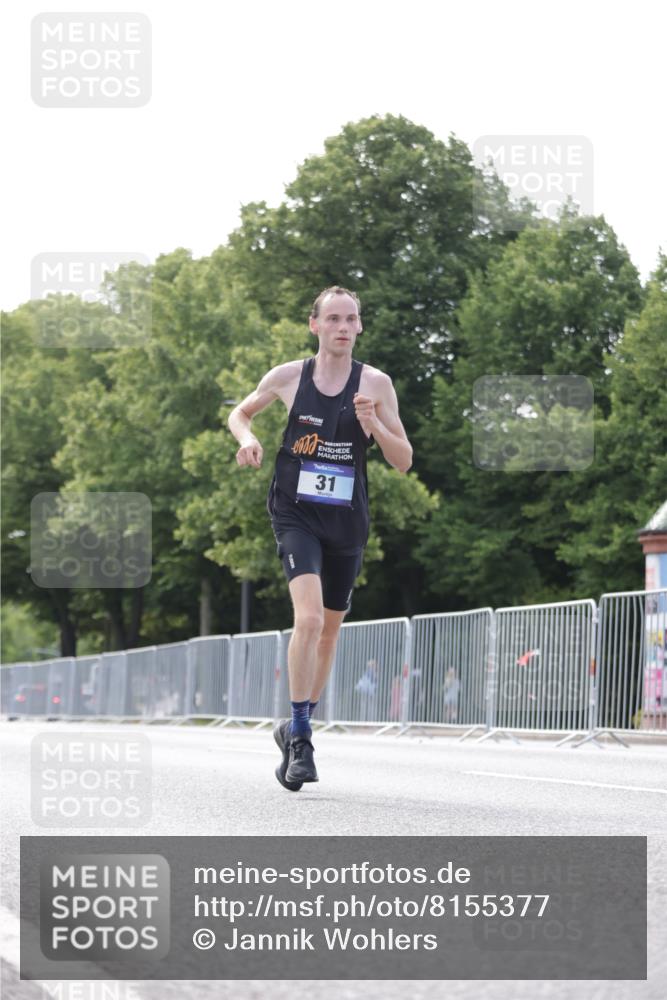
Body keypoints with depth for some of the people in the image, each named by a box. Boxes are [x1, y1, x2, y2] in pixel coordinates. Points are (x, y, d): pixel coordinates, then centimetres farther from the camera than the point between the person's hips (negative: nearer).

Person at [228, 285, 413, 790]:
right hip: (297, 515, -2)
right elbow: (240, 413, 16)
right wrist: (248, 438, -6)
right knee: (309, 617, -22)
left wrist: (374, 426, -19)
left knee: (330, 630, 14)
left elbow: (404, 461, -1)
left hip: (347, 521, 2)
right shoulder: (288, 376, -1)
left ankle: (297, 728, 35)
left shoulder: (375, 384, -2)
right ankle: (300, 739, -15)